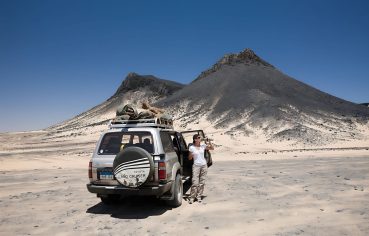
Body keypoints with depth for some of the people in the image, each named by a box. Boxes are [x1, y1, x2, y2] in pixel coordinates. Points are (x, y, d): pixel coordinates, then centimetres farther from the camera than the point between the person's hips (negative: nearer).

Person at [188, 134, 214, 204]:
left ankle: (199, 196, 16)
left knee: (202, 182, 5)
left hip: (204, 165, 3)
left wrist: (209, 143, -5)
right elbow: (189, 158, 3)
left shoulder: (203, 146, 4)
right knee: (195, 182, -10)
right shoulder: (191, 147, -3)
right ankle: (192, 198, 0)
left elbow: (212, 148, 11)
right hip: (196, 165, -3)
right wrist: (191, 155, -19)